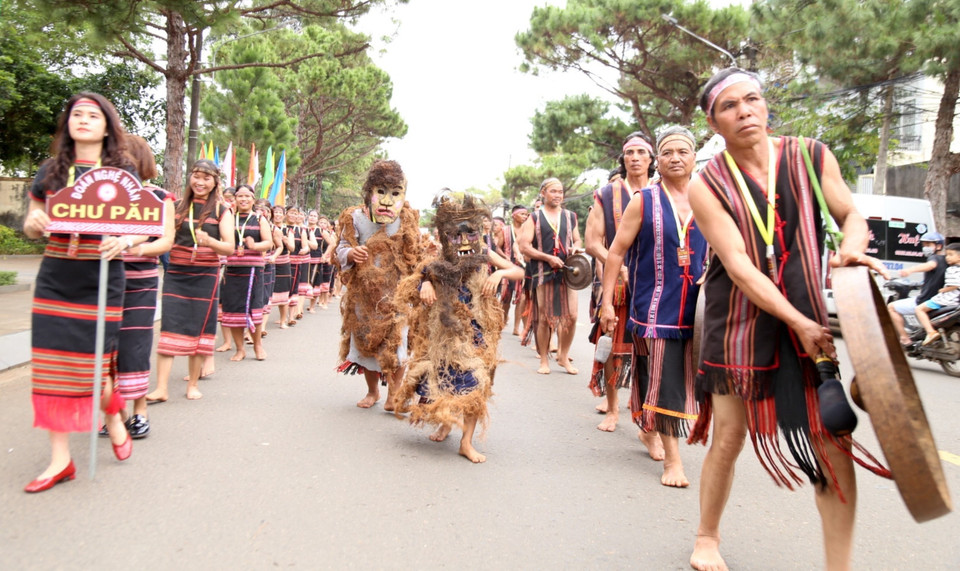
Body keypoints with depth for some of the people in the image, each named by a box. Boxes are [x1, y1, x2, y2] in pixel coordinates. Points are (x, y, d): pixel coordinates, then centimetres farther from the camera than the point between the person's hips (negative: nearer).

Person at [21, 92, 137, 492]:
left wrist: (124, 242, -20)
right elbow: (31, 225, 11)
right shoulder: (51, 170, 8)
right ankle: (60, 459, 13)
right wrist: (34, 222, -13)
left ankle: (114, 418, 33)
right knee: (52, 367, 2)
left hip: (102, 282, -3)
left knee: (94, 365, 0)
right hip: (55, 281, 3)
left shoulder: (123, 173, 1)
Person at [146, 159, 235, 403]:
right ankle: (161, 388, -4)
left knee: (199, 329, 5)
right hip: (176, 274, 1)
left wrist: (210, 241, -25)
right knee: (169, 328, -6)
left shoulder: (221, 211, 2)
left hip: (205, 276, -1)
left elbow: (230, 247, -7)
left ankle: (193, 384, 19)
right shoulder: (177, 207, 6)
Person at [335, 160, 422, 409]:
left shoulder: (407, 222, -4)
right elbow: (341, 249, 2)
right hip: (364, 294, 2)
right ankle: (372, 391, 32)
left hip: (395, 296, -2)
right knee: (365, 343, 12)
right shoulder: (356, 218, -3)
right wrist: (350, 254, -21)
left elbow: (418, 256, 0)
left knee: (395, 346, -2)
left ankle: (393, 395, 16)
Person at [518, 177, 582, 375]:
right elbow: (524, 247, -3)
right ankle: (544, 360, 14)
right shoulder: (534, 218, 5)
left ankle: (563, 357, 15)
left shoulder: (571, 217, 16)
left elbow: (577, 241, 23)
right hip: (543, 273, -3)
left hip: (567, 271, 3)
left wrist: (575, 248, -2)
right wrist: (549, 258, -14)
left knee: (571, 316, -3)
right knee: (544, 319, 1)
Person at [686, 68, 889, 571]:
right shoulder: (707, 186, -8)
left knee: (834, 445, -4)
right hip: (739, 323, -2)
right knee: (727, 440, 6)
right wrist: (799, 323, -21)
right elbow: (737, 265, -15)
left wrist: (852, 245, -13)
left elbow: (851, 214, 11)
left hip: (809, 319, 2)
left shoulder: (812, 157, 0)